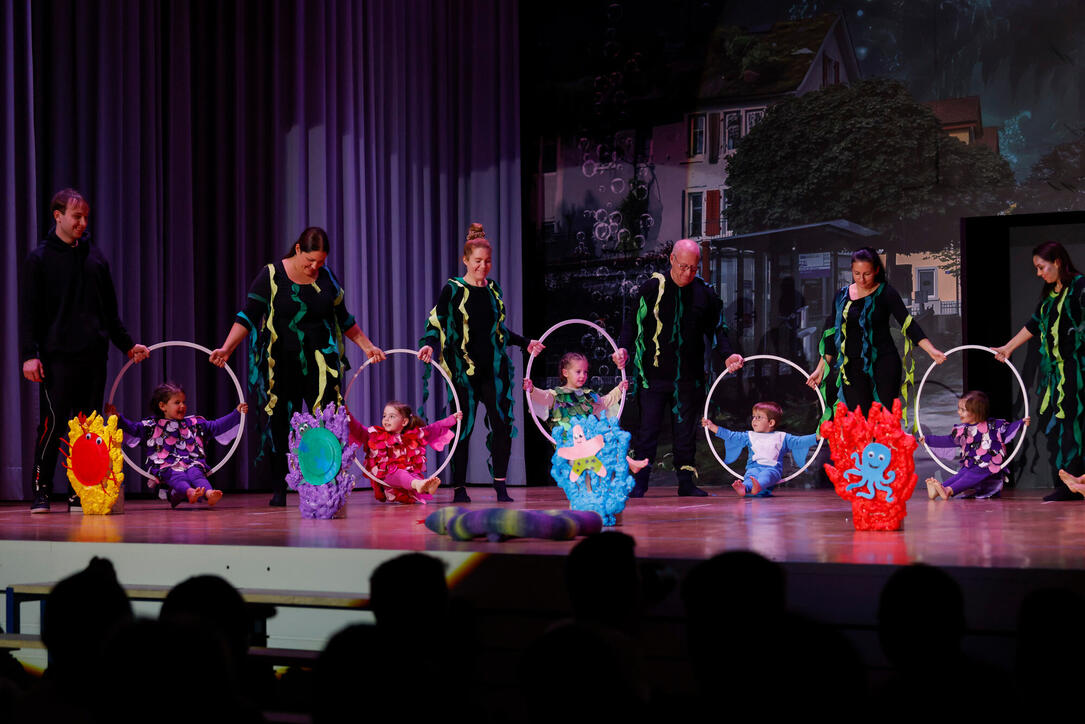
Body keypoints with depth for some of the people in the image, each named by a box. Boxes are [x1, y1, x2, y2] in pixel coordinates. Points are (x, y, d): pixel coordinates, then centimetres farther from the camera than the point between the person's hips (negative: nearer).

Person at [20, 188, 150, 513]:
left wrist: (127, 344, 18)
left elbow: (110, 309, 22)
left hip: (94, 355, 5)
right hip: (58, 355, -5)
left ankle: (81, 493, 8)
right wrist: (30, 354, -11)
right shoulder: (39, 258, 2)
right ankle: (41, 491, 1)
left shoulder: (95, 256, 15)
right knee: (52, 422, -7)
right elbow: (29, 311, -2)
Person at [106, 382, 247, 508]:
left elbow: (216, 427, 23)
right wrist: (117, 418, -2)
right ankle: (190, 493, -67)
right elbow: (133, 429, 12)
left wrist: (237, 414, 17)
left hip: (192, 464, 2)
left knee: (196, 473, -32)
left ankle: (209, 493, -62)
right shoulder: (153, 425, 18)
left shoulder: (194, 423, 24)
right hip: (166, 466, -2)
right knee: (177, 477, -36)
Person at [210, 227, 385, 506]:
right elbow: (248, 316, -6)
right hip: (280, 365, -2)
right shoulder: (271, 276, -2)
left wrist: (367, 346, 20)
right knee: (278, 427, -1)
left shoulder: (327, 278, 8)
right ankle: (279, 491, 6)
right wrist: (226, 348, -16)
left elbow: (344, 319, 20)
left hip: (320, 365, 2)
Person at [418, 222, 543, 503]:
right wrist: (428, 344, -25)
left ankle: (500, 486, 4)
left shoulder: (493, 289, 13)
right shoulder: (453, 290, -2)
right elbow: (436, 323, -6)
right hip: (464, 369, -4)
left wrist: (525, 343, 30)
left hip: (494, 368, 4)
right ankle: (459, 488, 7)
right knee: (463, 427, -2)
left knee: (502, 424, -3)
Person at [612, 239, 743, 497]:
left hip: (690, 377, 2)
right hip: (654, 374, -2)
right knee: (648, 429, -2)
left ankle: (686, 482, 15)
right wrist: (623, 348, -13)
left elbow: (717, 329, 13)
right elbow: (633, 323, 2)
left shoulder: (705, 293, 5)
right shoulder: (652, 288, -1)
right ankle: (639, 482, 4)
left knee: (686, 432, 8)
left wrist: (727, 355, -2)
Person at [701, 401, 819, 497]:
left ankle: (758, 487, -70)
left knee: (766, 475, -38)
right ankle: (744, 488, -66)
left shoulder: (781, 437, 18)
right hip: (754, 467, 2)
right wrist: (713, 427, 18)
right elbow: (731, 436, 22)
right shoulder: (749, 436, 25)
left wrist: (817, 437, 0)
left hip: (772, 468, -2)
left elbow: (799, 441, 12)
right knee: (750, 476, -34)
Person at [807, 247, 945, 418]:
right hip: (853, 368, 3)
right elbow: (832, 335, 15)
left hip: (884, 364, -3)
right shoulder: (842, 296, 9)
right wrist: (821, 368, 14)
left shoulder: (885, 293, -2)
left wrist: (931, 350, -21)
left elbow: (908, 323, -9)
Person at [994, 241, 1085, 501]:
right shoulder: (1049, 294, 17)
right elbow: (1034, 325, 28)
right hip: (1053, 368, 8)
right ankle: (1063, 484, 4)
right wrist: (1008, 348, 34)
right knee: (1053, 424, 3)